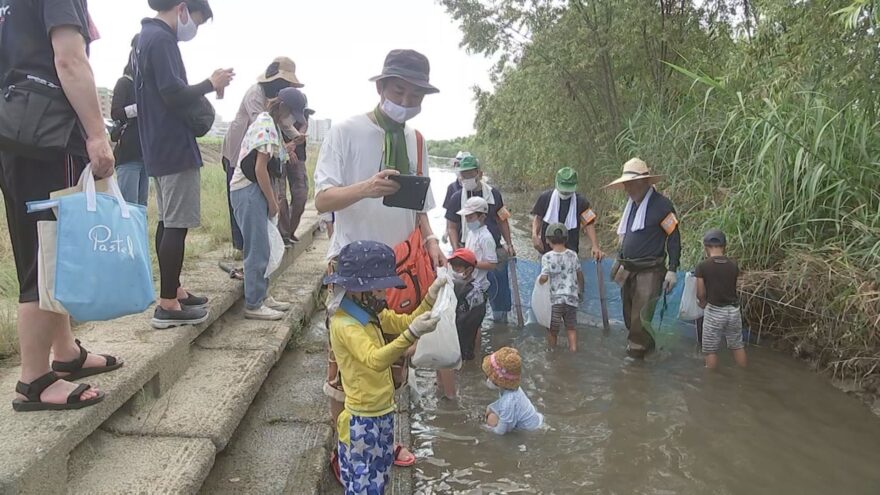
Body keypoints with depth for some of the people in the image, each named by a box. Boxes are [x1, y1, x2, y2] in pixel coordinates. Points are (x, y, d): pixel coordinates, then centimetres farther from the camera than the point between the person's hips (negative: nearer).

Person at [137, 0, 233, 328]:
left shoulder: (148, 37, 19)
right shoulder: (161, 39, -13)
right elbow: (174, 94, -21)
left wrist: (204, 90, 7)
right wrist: (210, 84, -7)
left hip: (160, 148, 11)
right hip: (175, 147, -11)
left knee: (168, 222, 14)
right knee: (177, 225, -8)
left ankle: (172, 291, 23)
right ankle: (168, 305, -4)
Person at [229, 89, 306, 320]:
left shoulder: (269, 123, 16)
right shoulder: (266, 125, -14)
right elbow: (260, 168, -18)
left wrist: (272, 199, 11)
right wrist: (272, 202, -11)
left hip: (254, 190, 10)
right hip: (248, 191, -10)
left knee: (261, 249, 15)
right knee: (258, 250, -5)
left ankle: (262, 296, 25)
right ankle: (253, 305, 3)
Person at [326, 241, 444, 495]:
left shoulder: (371, 314, 5)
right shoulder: (344, 324, -25)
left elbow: (405, 322, 11)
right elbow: (375, 360, -39)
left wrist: (430, 297, -5)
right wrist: (413, 334, -50)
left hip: (382, 411, 9)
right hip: (363, 419, -9)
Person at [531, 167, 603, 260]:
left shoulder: (581, 201, -3)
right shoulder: (545, 197, -2)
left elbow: (588, 223, -2)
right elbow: (537, 217, 6)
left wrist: (595, 246, -13)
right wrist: (534, 235, -11)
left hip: (570, 252, -1)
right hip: (546, 250, 1)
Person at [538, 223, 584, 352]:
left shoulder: (547, 257, -11)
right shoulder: (572, 255, 1)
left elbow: (544, 278, -19)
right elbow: (580, 274, 11)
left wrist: (539, 281, 4)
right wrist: (580, 290, 25)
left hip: (555, 298, -3)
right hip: (572, 297, 3)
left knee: (552, 329, 13)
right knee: (571, 326, 19)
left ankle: (552, 350, 25)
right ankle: (573, 348, 14)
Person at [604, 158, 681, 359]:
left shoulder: (661, 205, -12)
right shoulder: (632, 204, 12)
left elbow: (674, 237, -11)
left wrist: (672, 270, -15)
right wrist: (620, 260, 23)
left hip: (650, 272, -8)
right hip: (629, 271, 8)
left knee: (640, 319, -6)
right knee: (629, 317, 14)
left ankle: (636, 353, 8)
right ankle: (647, 346, 32)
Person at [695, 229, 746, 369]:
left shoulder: (702, 266, -13)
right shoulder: (733, 265, -2)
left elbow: (700, 294, -8)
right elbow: (733, 287, 4)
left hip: (714, 311, -4)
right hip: (733, 310, 4)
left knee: (711, 350, 7)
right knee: (737, 346, 19)